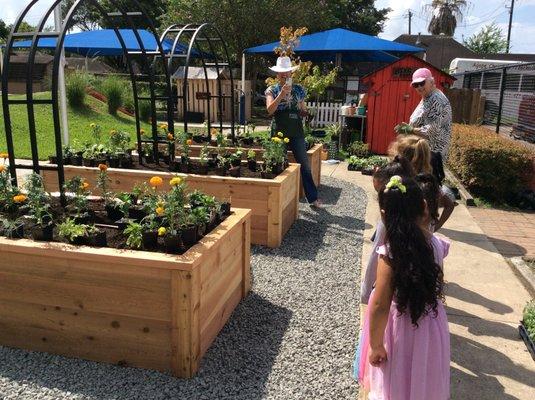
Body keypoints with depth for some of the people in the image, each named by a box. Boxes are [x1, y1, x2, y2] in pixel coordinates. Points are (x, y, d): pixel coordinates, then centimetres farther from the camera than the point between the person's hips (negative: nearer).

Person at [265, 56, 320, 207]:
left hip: (297, 132, 2)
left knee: (305, 165, 0)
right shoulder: (272, 90, 2)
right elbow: (270, 110, -15)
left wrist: (305, 112, -3)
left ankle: (313, 198, 8)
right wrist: (282, 93, -23)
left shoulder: (298, 90, 9)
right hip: (279, 132, -1)